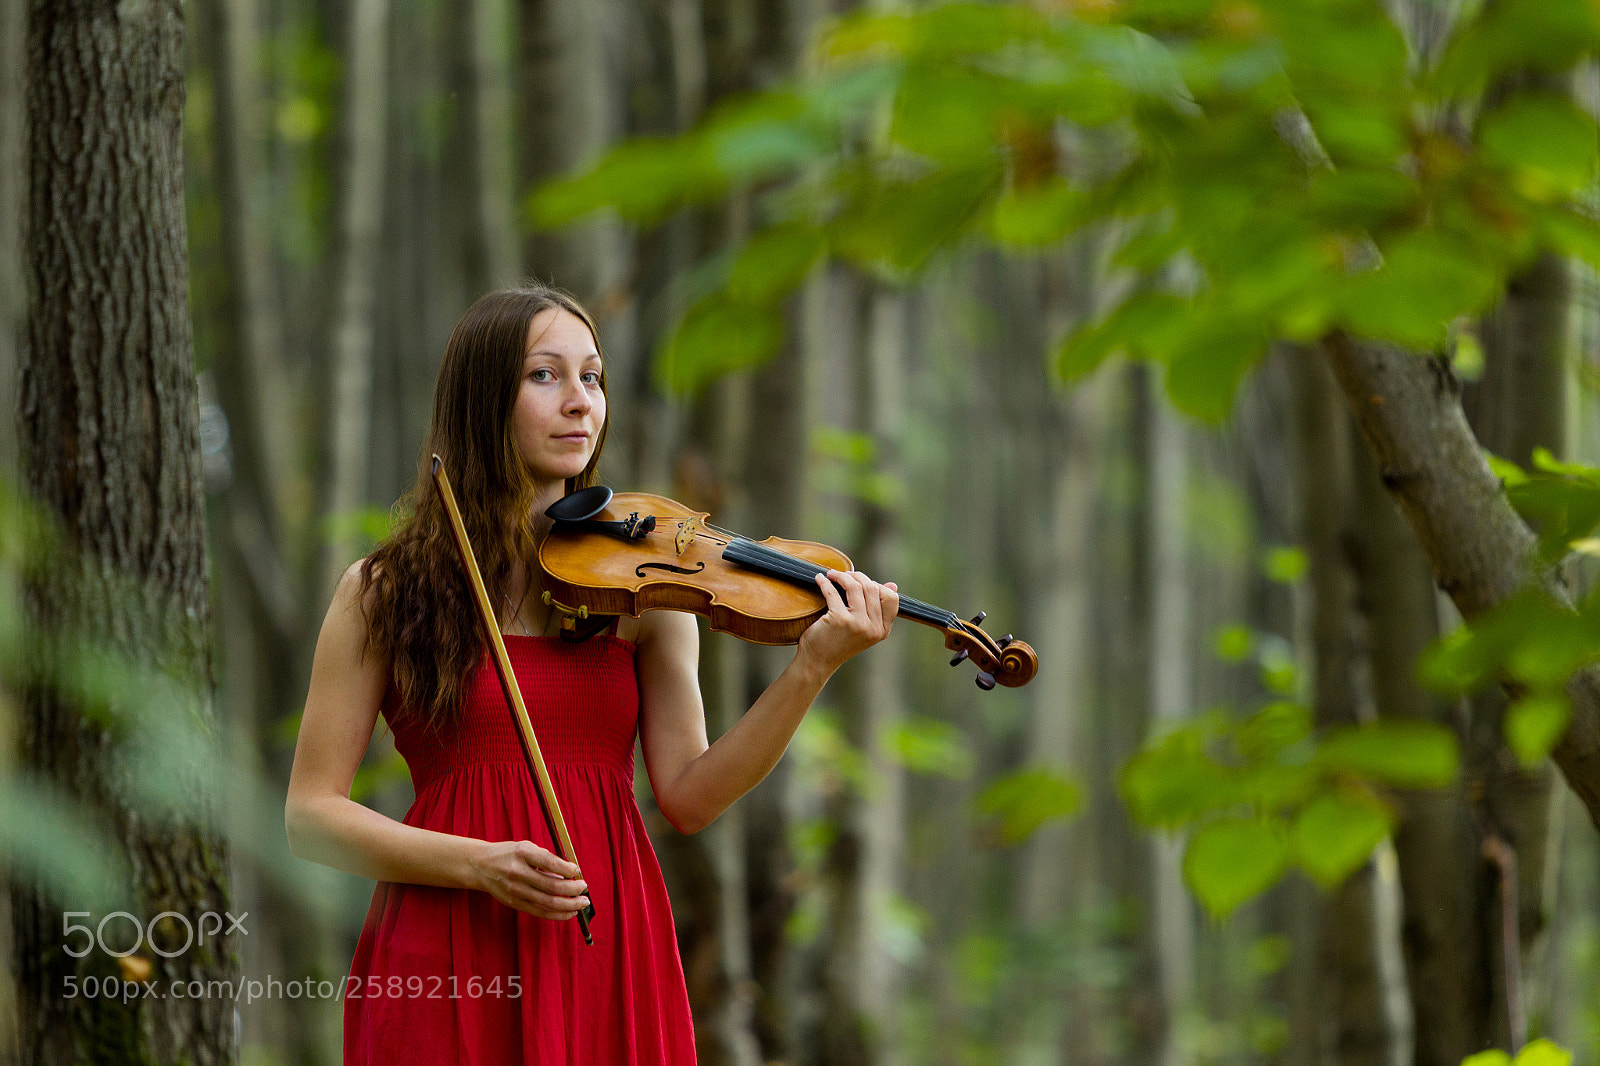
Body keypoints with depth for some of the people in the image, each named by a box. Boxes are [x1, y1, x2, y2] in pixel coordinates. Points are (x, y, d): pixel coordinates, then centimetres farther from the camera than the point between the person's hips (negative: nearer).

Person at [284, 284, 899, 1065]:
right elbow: (310, 815, -2)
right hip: (448, 964, -2)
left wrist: (812, 668, -15)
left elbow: (688, 798, -3)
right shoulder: (384, 595, 1)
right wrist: (478, 866, -16)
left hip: (610, 951, 2)